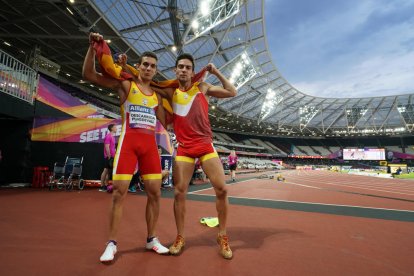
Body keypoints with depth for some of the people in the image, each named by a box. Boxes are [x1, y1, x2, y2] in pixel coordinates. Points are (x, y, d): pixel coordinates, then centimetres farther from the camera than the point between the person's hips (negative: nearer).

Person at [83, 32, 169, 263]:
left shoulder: (157, 95, 18)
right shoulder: (125, 84, 6)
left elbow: (166, 123, 15)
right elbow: (88, 75, 1)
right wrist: (93, 48, -9)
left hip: (150, 144, 4)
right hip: (128, 141, -4)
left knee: (155, 193, 3)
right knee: (119, 192, -3)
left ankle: (151, 239, 19)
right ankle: (112, 243, 13)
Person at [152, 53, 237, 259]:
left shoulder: (203, 88, 10)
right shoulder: (170, 92, 9)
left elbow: (232, 92, 12)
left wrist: (216, 72, 6)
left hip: (206, 145, 0)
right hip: (184, 148, 0)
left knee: (221, 189, -6)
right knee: (179, 192, 1)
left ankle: (222, 236, 14)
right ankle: (180, 237, 21)